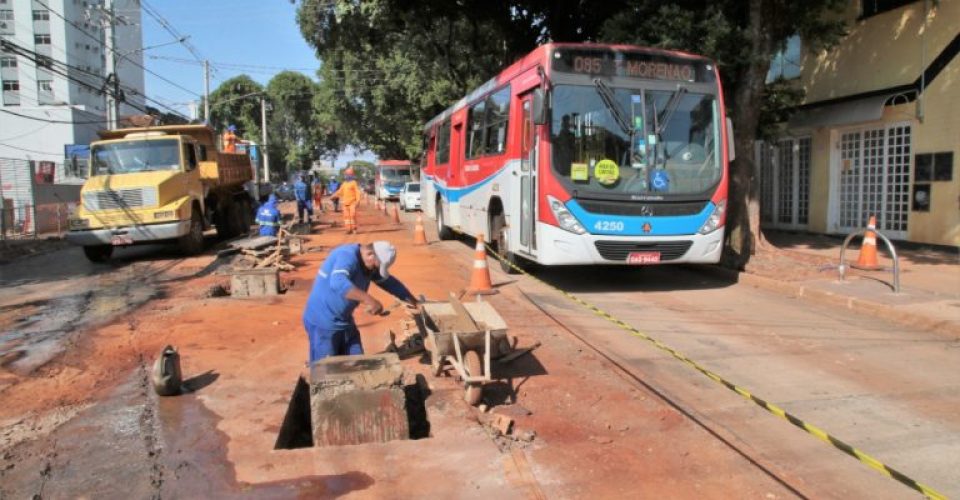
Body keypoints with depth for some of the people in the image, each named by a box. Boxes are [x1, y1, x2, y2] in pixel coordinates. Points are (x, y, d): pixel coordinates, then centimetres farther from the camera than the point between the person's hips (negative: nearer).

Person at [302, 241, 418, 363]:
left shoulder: (370, 266, 5)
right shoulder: (347, 256, -24)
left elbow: (389, 282, 17)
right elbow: (338, 283, -43)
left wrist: (414, 303, 15)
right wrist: (369, 300, -48)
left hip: (344, 321, 9)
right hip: (322, 322, -9)